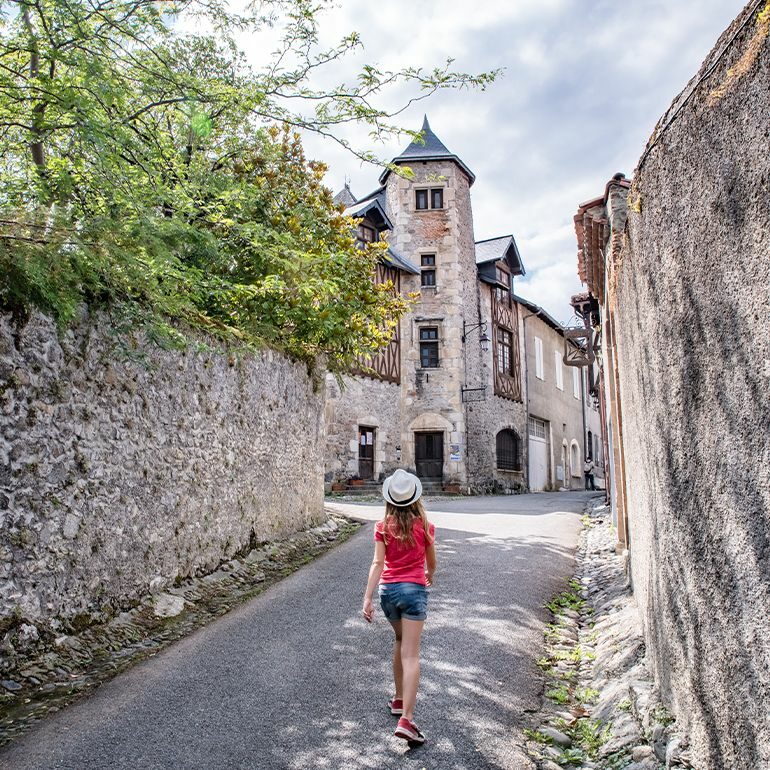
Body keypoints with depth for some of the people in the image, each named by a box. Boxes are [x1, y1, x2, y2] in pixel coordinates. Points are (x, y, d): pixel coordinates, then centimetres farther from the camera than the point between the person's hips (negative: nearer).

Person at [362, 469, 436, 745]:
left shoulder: (383, 527, 0)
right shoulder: (425, 526, -2)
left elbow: (378, 563, -9)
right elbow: (431, 563, 11)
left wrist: (367, 598, -10)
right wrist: (429, 575, 33)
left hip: (388, 589, 3)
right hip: (414, 589, -3)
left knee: (400, 640, 26)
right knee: (411, 654, -5)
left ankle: (399, 699, 33)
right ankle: (406, 719, -12)